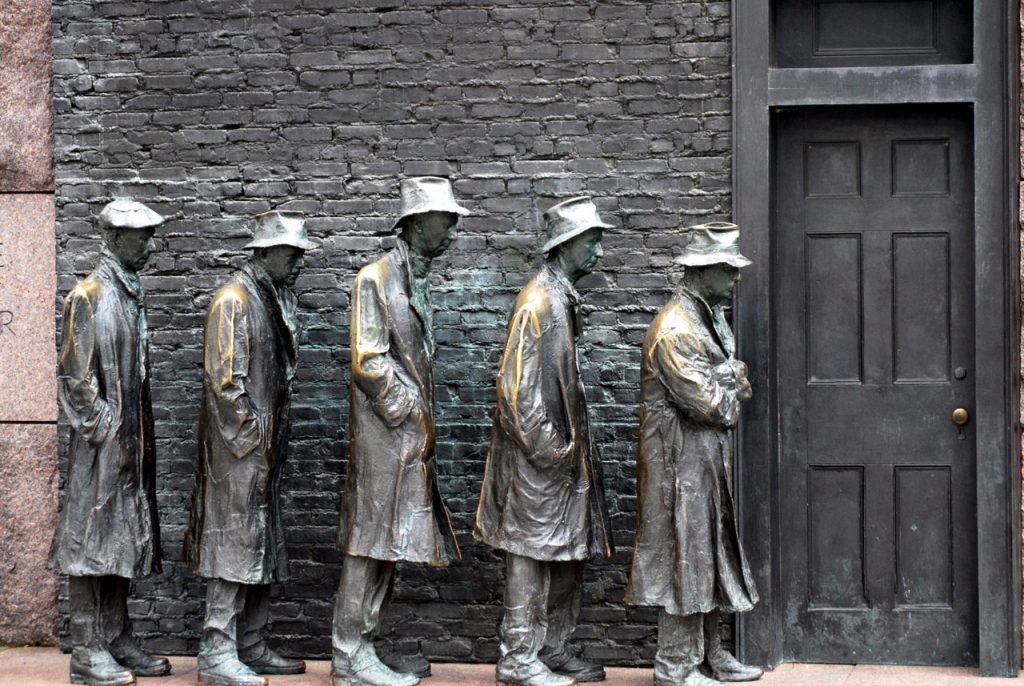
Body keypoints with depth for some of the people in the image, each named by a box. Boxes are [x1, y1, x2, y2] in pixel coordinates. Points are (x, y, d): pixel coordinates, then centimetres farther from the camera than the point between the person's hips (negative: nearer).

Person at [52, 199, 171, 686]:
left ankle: (117, 639, 20)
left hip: (132, 441, 8)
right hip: (102, 444, -8)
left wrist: (140, 438, 14)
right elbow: (74, 375, -14)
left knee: (126, 539, 12)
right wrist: (106, 433, -15)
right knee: (92, 539, -4)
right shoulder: (89, 296, -11)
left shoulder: (132, 294, 14)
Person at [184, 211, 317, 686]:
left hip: (265, 447, 9)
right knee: (235, 544, -8)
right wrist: (250, 435, -16)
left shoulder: (276, 301, 15)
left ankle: (250, 647, 20)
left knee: (263, 547, 12)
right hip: (238, 449, -9)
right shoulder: (234, 300, -13)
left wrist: (275, 440, 16)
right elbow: (224, 378, -18)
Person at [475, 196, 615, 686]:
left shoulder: (564, 297, 14)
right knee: (531, 553, -4)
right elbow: (517, 384, -20)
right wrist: (547, 448, -19)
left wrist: (573, 445, 16)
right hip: (538, 457, -10)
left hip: (563, 451, 10)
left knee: (569, 553, 13)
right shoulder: (538, 300, -15)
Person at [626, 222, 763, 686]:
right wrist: (731, 391, -2)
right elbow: (705, 403, -22)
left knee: (712, 556, 14)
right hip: (682, 460, -10)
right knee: (685, 557, -5)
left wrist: (728, 387, -6)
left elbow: (735, 382, 16)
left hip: (710, 460, 10)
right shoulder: (675, 329, -19)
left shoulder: (712, 318, 14)